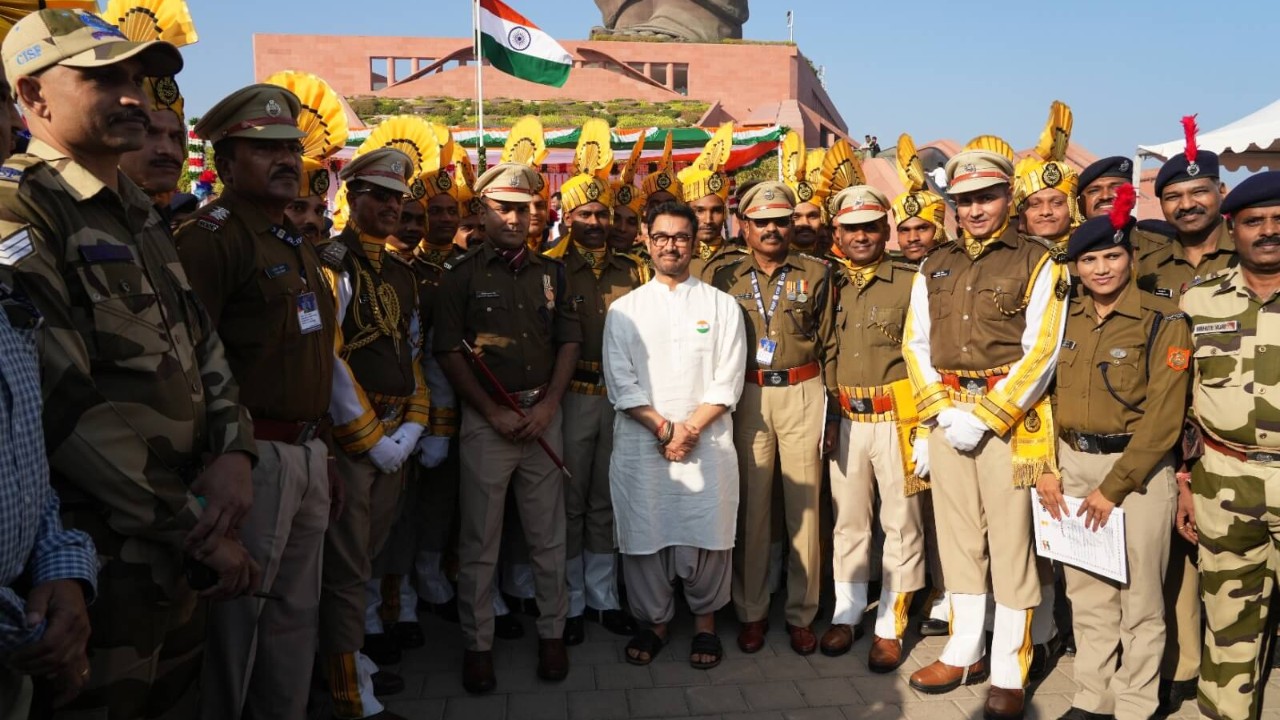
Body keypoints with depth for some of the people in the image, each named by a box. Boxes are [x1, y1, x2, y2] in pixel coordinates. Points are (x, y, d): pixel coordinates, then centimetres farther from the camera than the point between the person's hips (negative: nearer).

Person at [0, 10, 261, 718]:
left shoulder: (140, 212, 12)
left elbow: (203, 342, 12)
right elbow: (67, 408, -23)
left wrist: (232, 453, -6)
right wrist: (199, 529, -18)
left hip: (181, 533, 8)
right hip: (101, 549, -8)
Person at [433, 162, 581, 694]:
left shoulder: (549, 271, 10)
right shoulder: (462, 274, 0)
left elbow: (569, 339, 8)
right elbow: (448, 351, -4)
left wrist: (547, 405, -4)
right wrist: (494, 412, -9)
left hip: (543, 412, 3)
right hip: (486, 416, -2)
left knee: (548, 534, 10)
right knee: (480, 540, 4)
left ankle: (551, 632, 25)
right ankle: (478, 644, 17)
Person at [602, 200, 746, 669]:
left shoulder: (721, 306, 7)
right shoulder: (624, 309, 8)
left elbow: (727, 383, 0)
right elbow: (621, 383, 1)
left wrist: (690, 429, -11)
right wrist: (664, 428, -9)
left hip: (707, 443, 0)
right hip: (640, 443, 1)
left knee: (706, 533, 0)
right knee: (645, 533, 4)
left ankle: (705, 621, 22)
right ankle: (654, 620, 24)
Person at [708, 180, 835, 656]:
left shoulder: (816, 274, 6)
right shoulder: (725, 276, 8)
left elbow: (829, 345, 7)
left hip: (802, 394, 0)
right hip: (746, 397, 1)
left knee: (804, 505, 3)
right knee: (751, 505, 4)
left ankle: (802, 614, 17)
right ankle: (751, 611, 17)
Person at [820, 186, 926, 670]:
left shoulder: (910, 283, -2)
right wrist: (828, 415, 4)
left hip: (896, 417, -3)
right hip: (844, 418, 3)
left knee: (900, 524, 3)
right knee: (848, 519, 12)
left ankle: (890, 627, 15)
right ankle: (847, 614, 25)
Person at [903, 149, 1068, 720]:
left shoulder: (1038, 263, -1)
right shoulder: (934, 267, 13)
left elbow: (1040, 354, -8)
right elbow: (915, 344, 9)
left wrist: (985, 417, -14)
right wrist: (940, 412, -4)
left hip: (1011, 416, -4)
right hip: (945, 414, 5)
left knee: (1011, 541, 0)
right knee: (957, 536, 11)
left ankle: (1009, 672, 12)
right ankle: (964, 651, 25)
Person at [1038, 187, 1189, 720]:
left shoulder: (1163, 323, -9)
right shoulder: (1064, 321, 6)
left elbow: (1163, 419, -13)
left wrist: (1113, 487, -15)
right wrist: (1045, 468, -1)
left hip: (1138, 470, -4)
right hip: (1073, 464, 5)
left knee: (1139, 597, 5)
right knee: (1085, 592, 12)